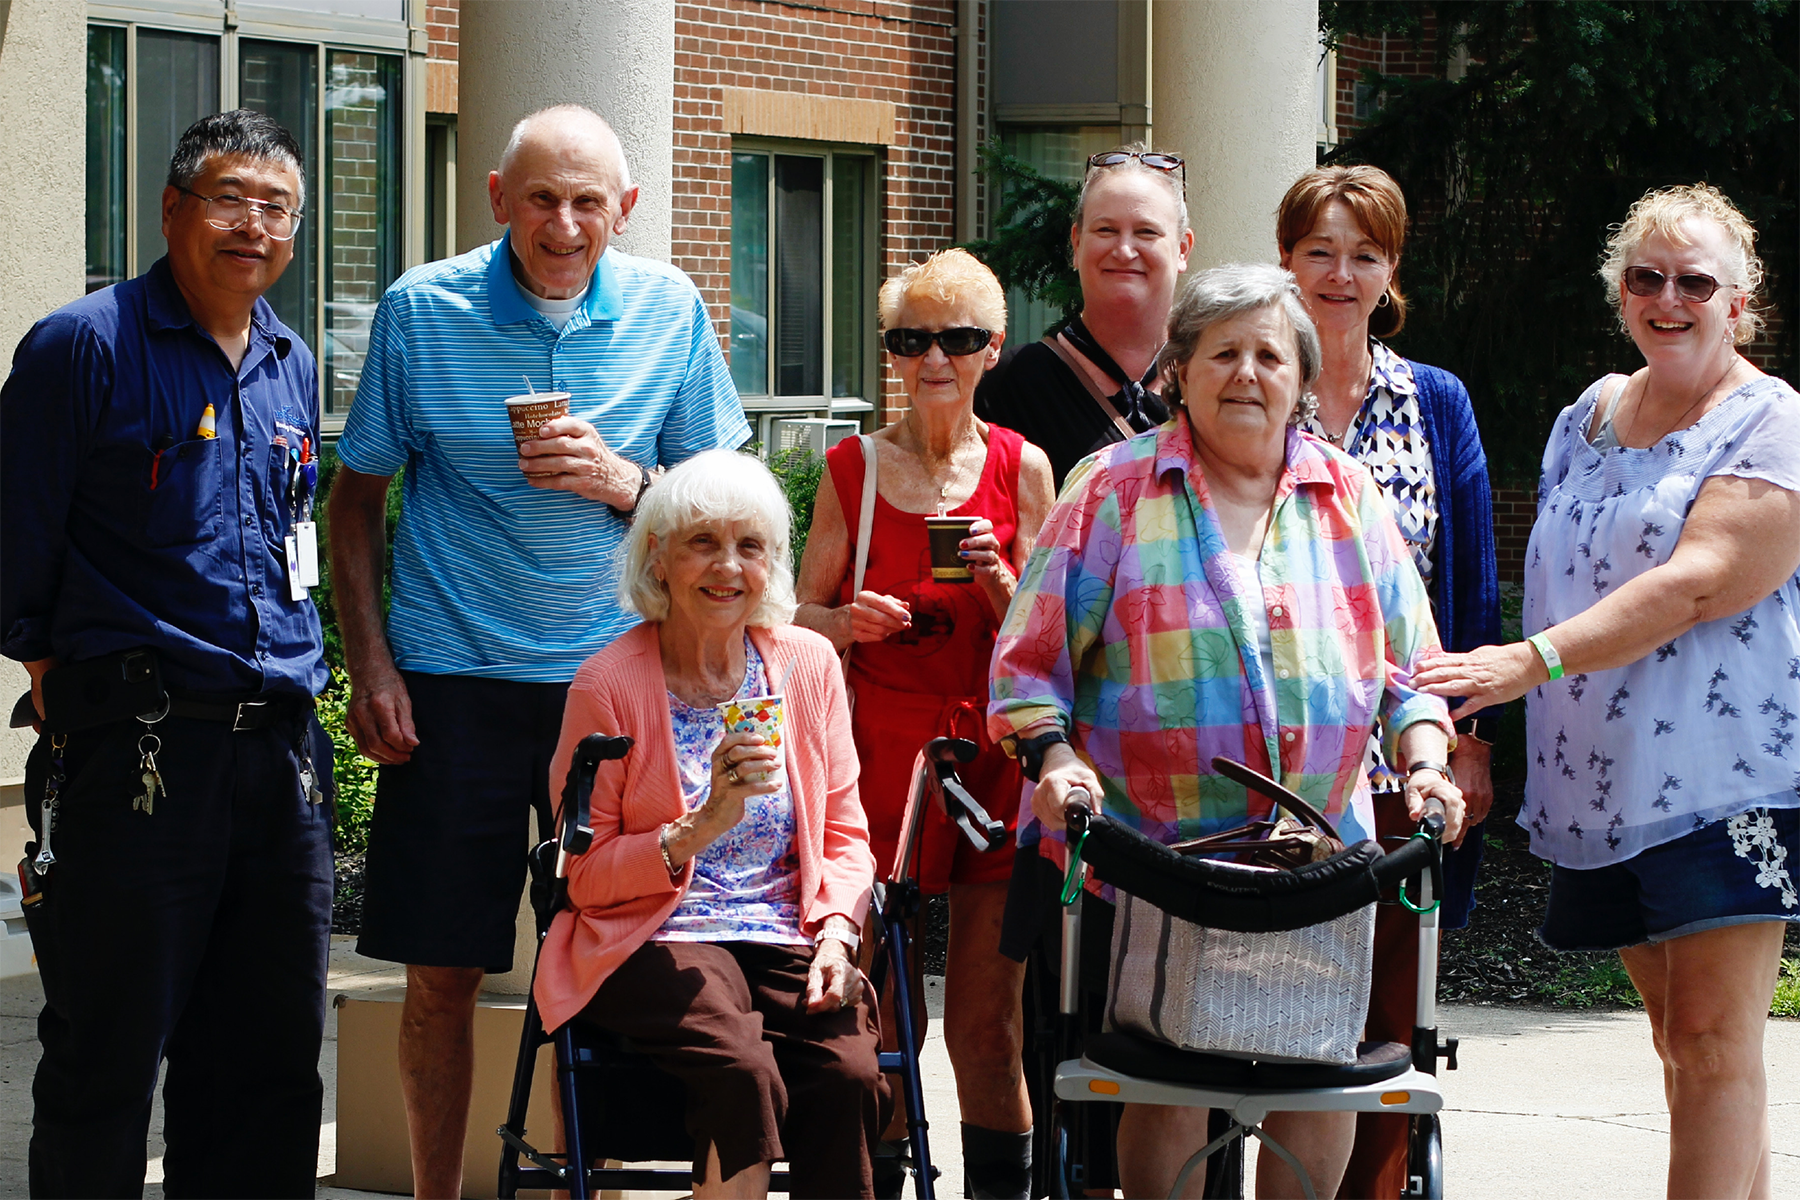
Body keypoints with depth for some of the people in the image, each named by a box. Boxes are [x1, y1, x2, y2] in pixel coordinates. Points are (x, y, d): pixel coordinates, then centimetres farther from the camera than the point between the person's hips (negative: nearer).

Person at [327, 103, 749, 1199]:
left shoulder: (668, 312, 1)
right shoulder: (421, 311, -2)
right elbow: (357, 494, 6)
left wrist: (626, 483, -14)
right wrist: (369, 662, -2)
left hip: (615, 675, 1)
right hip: (453, 681, -1)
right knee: (442, 972, 2)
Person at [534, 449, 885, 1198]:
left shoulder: (809, 665, 10)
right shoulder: (609, 684, -2)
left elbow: (844, 835, 13)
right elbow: (583, 875, -2)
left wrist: (836, 934, -7)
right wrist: (700, 828, -17)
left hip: (786, 941, 3)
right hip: (654, 945, -3)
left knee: (850, 1077, -29)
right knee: (745, 1074, -34)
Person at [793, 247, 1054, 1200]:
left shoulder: (1020, 467, 6)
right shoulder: (853, 469, 7)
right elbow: (802, 616, 11)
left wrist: (998, 584, -11)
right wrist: (848, 621, -10)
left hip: (993, 749, 0)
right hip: (881, 747, 0)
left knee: (986, 1020, -1)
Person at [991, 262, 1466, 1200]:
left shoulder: (1349, 497, 11)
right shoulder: (1114, 490, 1)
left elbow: (1409, 664, 15)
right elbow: (1031, 657, 1)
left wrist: (1424, 763, -1)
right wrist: (1054, 757, -14)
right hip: (1147, 849, -3)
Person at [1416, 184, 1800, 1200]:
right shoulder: (1589, 418, 16)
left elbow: (1696, 585, -19)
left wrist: (1532, 661, -27)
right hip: (1604, 783, 7)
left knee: (1714, 1038, -12)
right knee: (1677, 1036, 8)